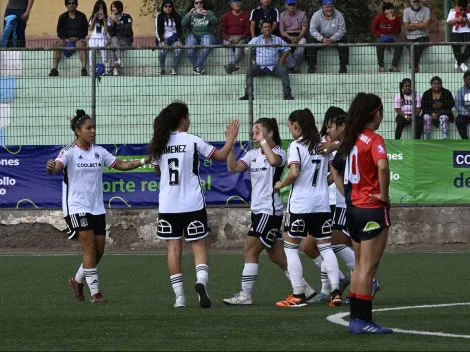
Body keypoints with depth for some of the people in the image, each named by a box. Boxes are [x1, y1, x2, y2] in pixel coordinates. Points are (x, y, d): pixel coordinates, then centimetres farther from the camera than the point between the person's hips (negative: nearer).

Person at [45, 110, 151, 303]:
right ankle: (94, 292, -6)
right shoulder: (69, 152, -9)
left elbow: (121, 165, 11)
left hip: (97, 208, 6)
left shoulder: (99, 151, 8)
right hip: (77, 207, -6)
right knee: (90, 247, -13)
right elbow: (56, 167, -26)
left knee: (99, 250, 6)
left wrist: (145, 160, -2)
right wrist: (51, 168, -51)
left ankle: (77, 280, 30)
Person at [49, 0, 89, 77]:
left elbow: (85, 31, 4)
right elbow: (59, 32, 9)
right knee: (57, 45, -29)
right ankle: (54, 69, -35)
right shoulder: (63, 17, 10)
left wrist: (77, 38, -13)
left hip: (78, 39, -2)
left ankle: (84, 69, -45)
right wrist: (65, 39, -10)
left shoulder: (82, 16, 6)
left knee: (82, 45, -37)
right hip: (66, 39, 2)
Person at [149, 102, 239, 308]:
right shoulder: (193, 141, -7)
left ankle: (179, 296, 3)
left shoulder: (160, 144, 3)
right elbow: (221, 156, 1)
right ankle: (201, 281, -24)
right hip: (192, 204, -3)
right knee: (199, 245, 3)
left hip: (168, 205, 3)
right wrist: (231, 138, 15)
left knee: (174, 248, 7)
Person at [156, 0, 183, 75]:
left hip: (174, 39, 1)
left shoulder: (177, 16, 6)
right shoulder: (159, 17, 3)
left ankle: (173, 69, -19)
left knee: (178, 50, -30)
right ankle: (162, 68, -11)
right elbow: (158, 31, -2)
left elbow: (180, 29, 4)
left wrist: (179, 41, -10)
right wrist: (162, 41, -16)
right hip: (164, 39, -1)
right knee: (162, 52, -32)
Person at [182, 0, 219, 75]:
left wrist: (207, 15, -20)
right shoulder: (190, 14, 18)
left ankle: (197, 66, -25)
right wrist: (189, 14, -16)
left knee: (206, 46, -36)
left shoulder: (209, 13, 16)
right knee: (189, 49, -32)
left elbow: (215, 22, -2)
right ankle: (200, 67, -16)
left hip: (206, 34, -1)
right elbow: (183, 24, 1)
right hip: (193, 35, 1)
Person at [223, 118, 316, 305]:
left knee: (250, 250, -9)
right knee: (276, 255, 10)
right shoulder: (253, 154, 11)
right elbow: (233, 167, -1)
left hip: (270, 210, -8)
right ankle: (305, 289, 17)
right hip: (258, 210, 8)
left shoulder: (279, 152, -9)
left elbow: (274, 161, -34)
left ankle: (245, 295, -5)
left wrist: (263, 141, -24)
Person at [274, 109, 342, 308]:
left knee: (290, 247, 5)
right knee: (325, 247, 9)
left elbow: (295, 172, -20)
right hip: (322, 203, 6)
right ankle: (335, 291, -2)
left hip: (300, 203, -6)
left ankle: (298, 295, -1)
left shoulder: (296, 145, -9)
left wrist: (281, 185, -3)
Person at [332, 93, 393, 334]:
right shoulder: (374, 140, -14)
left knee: (360, 265, 16)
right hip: (372, 209, -8)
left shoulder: (350, 140, 10)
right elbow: (382, 166, -32)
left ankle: (356, 318, 18)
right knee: (368, 267, -4)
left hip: (353, 208, 8)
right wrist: (384, 195, -19)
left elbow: (335, 169, 22)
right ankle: (363, 321, -4)